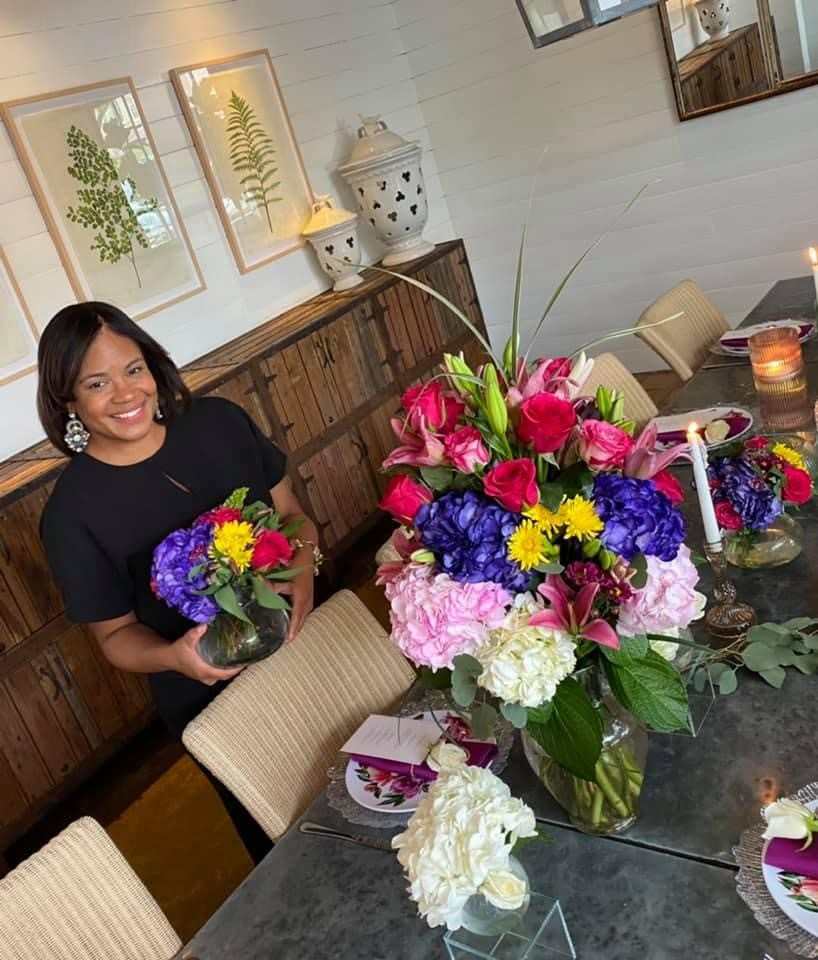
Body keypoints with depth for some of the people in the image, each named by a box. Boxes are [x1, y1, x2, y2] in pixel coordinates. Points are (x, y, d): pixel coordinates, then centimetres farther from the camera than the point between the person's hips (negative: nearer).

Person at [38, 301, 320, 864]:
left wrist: (305, 565, -20)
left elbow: (291, 510, 0)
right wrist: (171, 655, -29)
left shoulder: (220, 421, -10)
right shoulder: (73, 514, -17)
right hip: (214, 703, -3)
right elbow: (115, 633, -8)